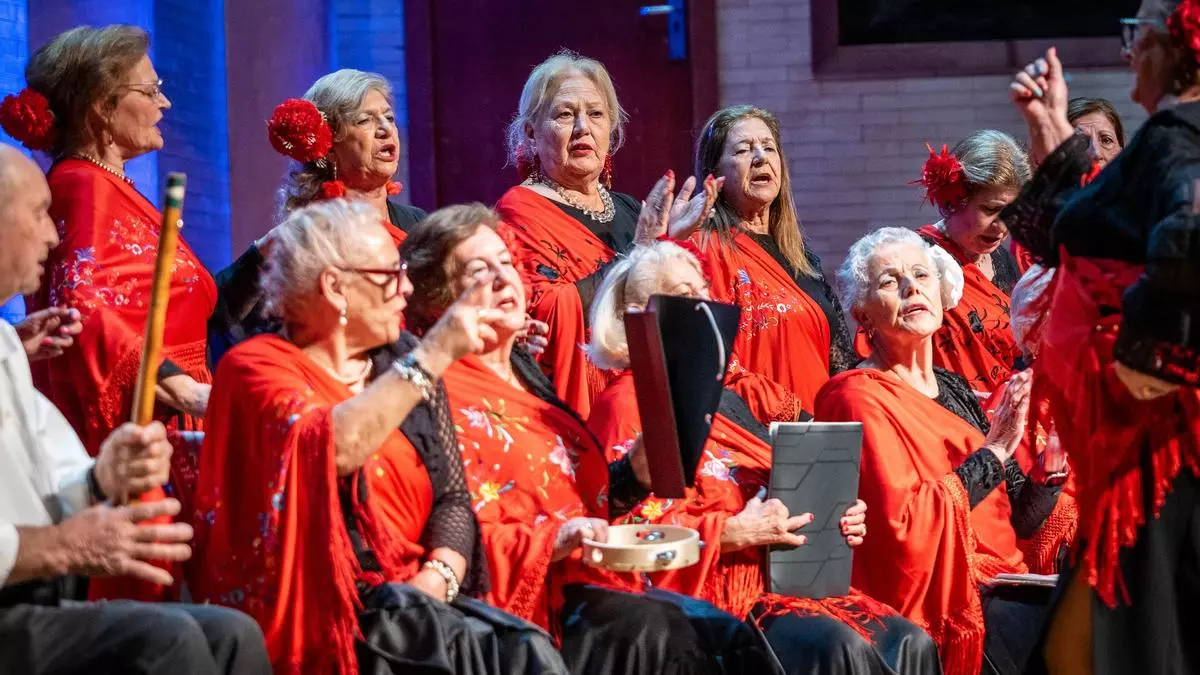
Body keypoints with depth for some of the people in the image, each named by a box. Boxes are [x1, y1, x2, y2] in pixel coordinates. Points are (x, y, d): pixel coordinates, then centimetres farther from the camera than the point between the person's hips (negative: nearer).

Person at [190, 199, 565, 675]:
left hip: (411, 597, 6)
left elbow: (452, 498, 12)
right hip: (325, 612, -5)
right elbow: (326, 449, -22)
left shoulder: (404, 364, 15)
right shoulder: (257, 366, -2)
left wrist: (440, 576, -8)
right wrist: (432, 358, -19)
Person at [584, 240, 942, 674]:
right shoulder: (629, 406, -1)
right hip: (705, 595, -7)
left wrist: (836, 521, 6)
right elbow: (630, 527, -13)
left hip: (789, 582, 7)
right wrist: (731, 533, -20)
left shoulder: (739, 397, 23)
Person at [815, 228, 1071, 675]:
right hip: (940, 604, -7)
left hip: (1002, 592, 7)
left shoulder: (953, 390, 15)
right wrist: (994, 450, -15)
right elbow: (903, 524, -20)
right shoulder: (862, 399, -6)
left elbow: (1017, 523, 14)